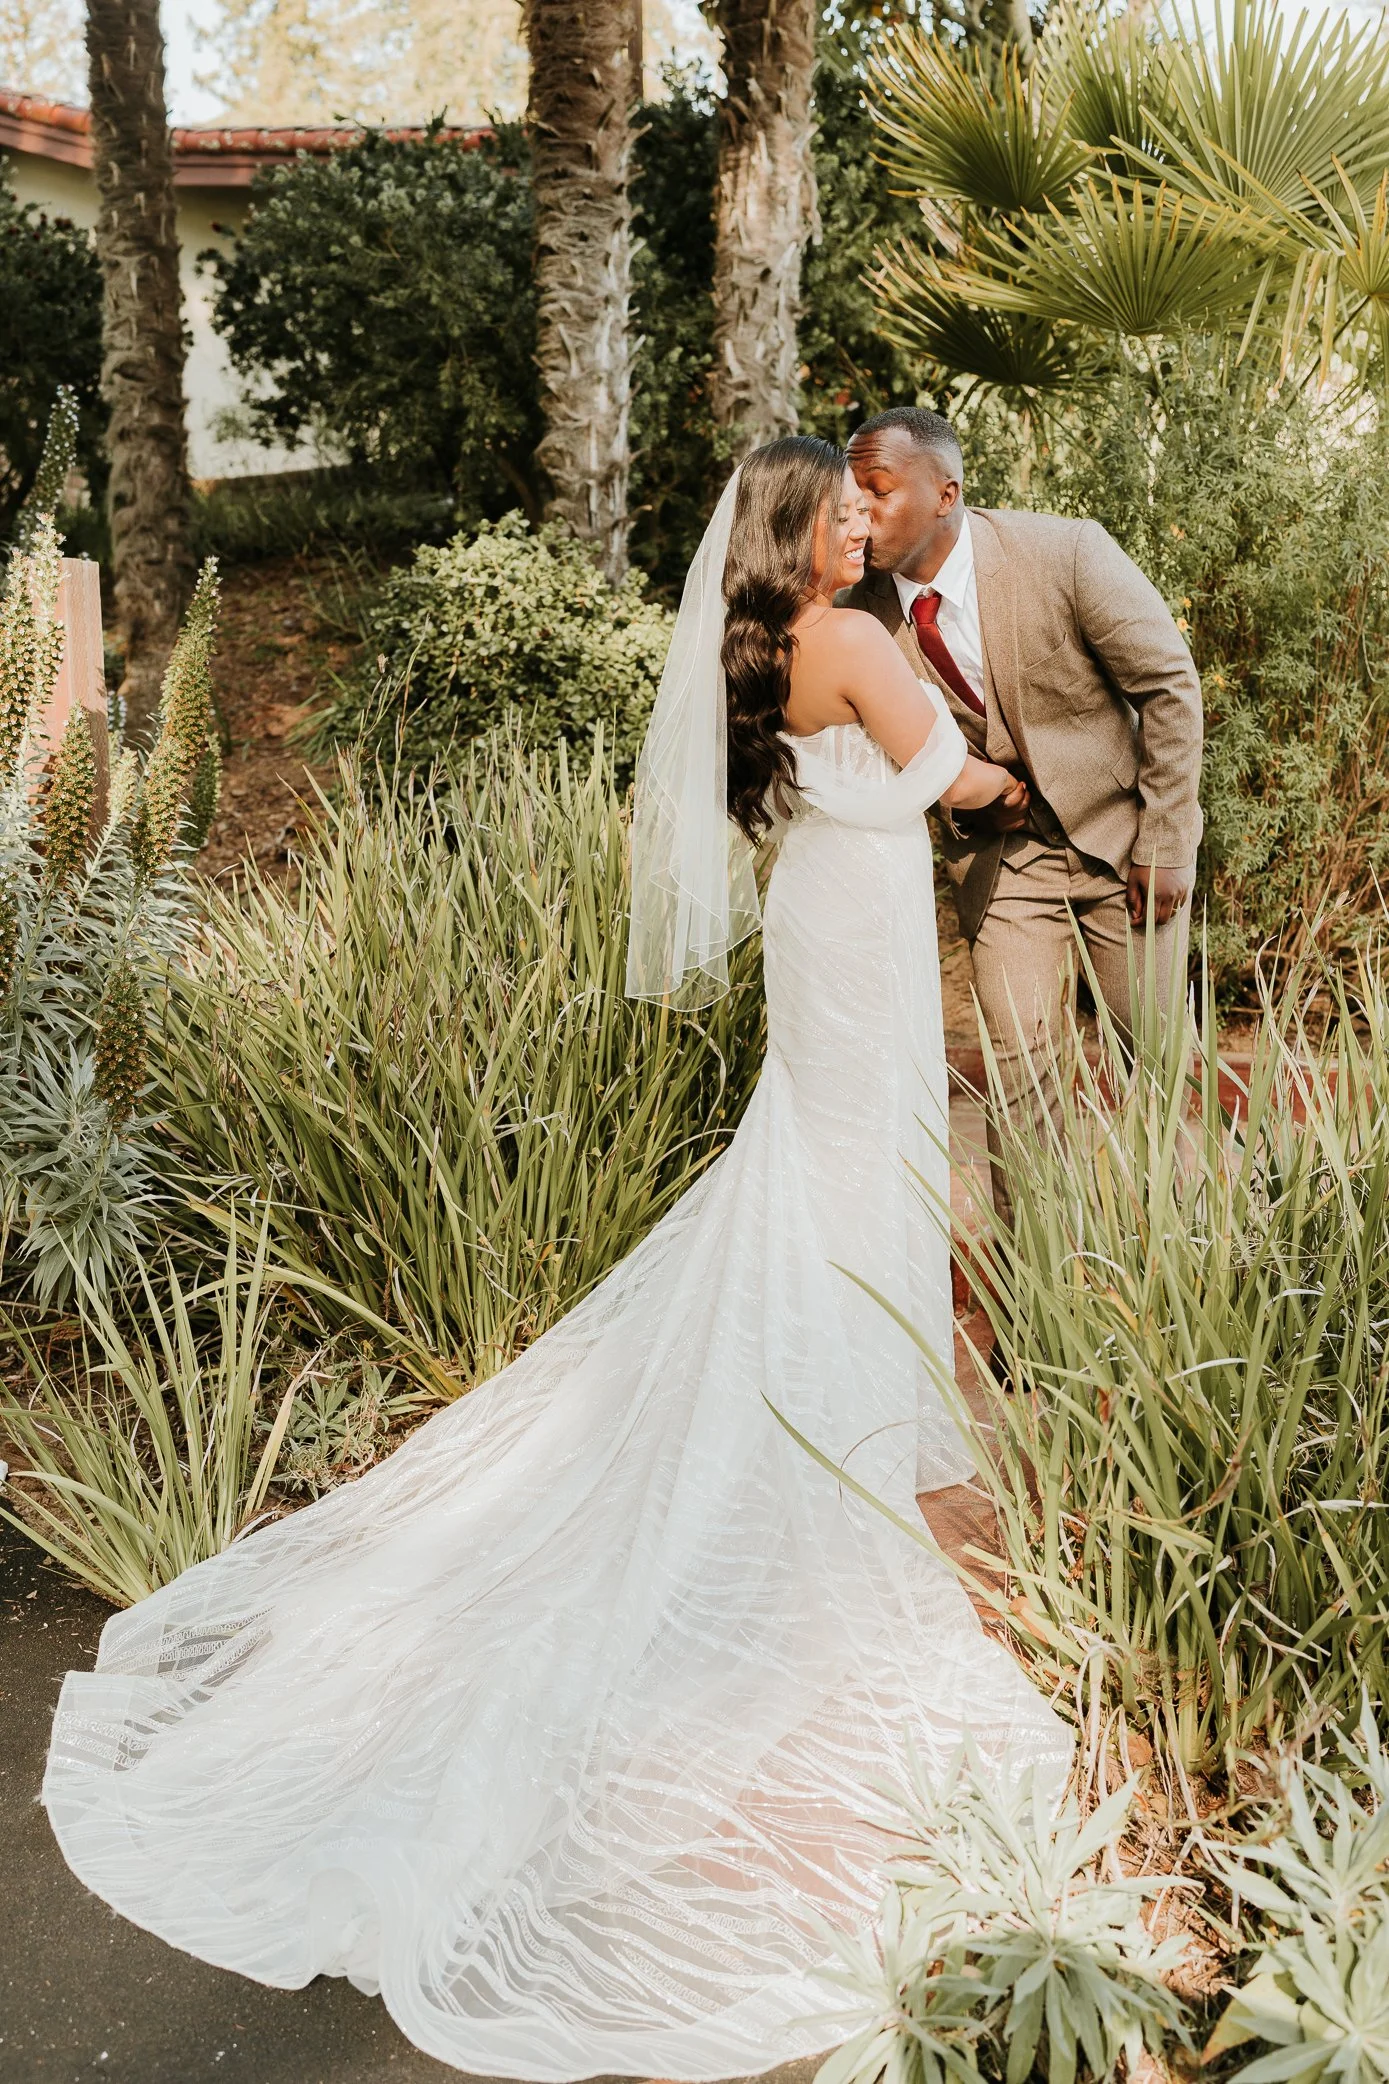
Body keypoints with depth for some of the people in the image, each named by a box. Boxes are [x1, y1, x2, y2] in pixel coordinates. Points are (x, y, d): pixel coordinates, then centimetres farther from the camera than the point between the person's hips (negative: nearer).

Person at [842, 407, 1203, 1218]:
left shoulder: (1067, 554, -22)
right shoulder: (868, 613, -13)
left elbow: (1171, 687, -14)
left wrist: (1164, 845, -13)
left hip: (1123, 831, -2)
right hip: (1000, 847, 2)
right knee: (1019, 1057, -1)